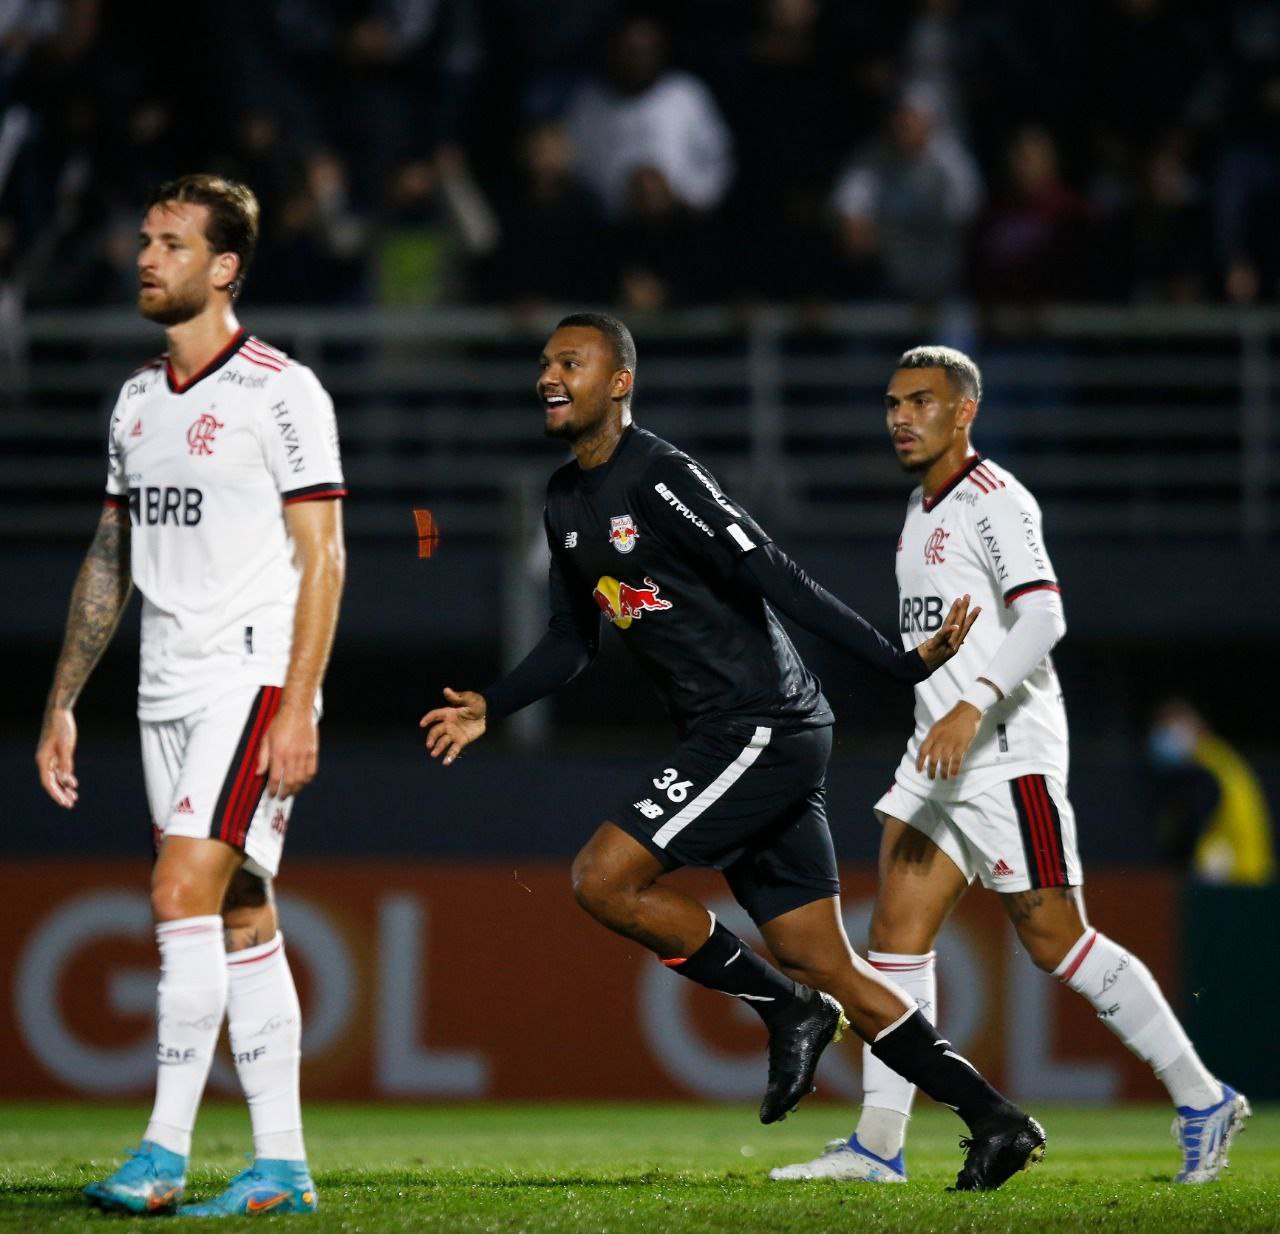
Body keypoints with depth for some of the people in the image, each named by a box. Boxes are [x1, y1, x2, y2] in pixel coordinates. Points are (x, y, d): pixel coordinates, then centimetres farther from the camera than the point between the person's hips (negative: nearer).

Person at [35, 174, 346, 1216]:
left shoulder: (280, 390, -8)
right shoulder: (138, 400, 14)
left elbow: (321, 558, -11)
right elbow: (110, 560, 21)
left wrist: (298, 710, -18)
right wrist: (64, 703, 17)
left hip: (253, 676, -7)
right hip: (167, 692, 7)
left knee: (185, 894, -17)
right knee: (239, 923, 7)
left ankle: (165, 1152, -16)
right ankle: (281, 1165, 8)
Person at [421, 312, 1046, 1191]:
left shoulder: (660, 478, -14)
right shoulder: (567, 502, 14)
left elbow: (778, 582, -20)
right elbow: (572, 643, 27)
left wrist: (903, 664, -25)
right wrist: (490, 707, 19)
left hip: (765, 729, -9)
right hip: (734, 746, 9)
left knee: (603, 879, -14)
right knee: (827, 968, 7)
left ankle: (786, 1007, -2)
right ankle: (995, 1121, 9)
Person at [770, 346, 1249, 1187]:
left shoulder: (995, 502, -11)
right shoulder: (923, 510, 18)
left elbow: (1043, 617, -24)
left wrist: (973, 708, -34)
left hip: (1006, 756, -9)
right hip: (940, 756, 9)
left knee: (1055, 941, -5)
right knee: (897, 931, -2)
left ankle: (1203, 1099, 6)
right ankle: (879, 1143, -5)